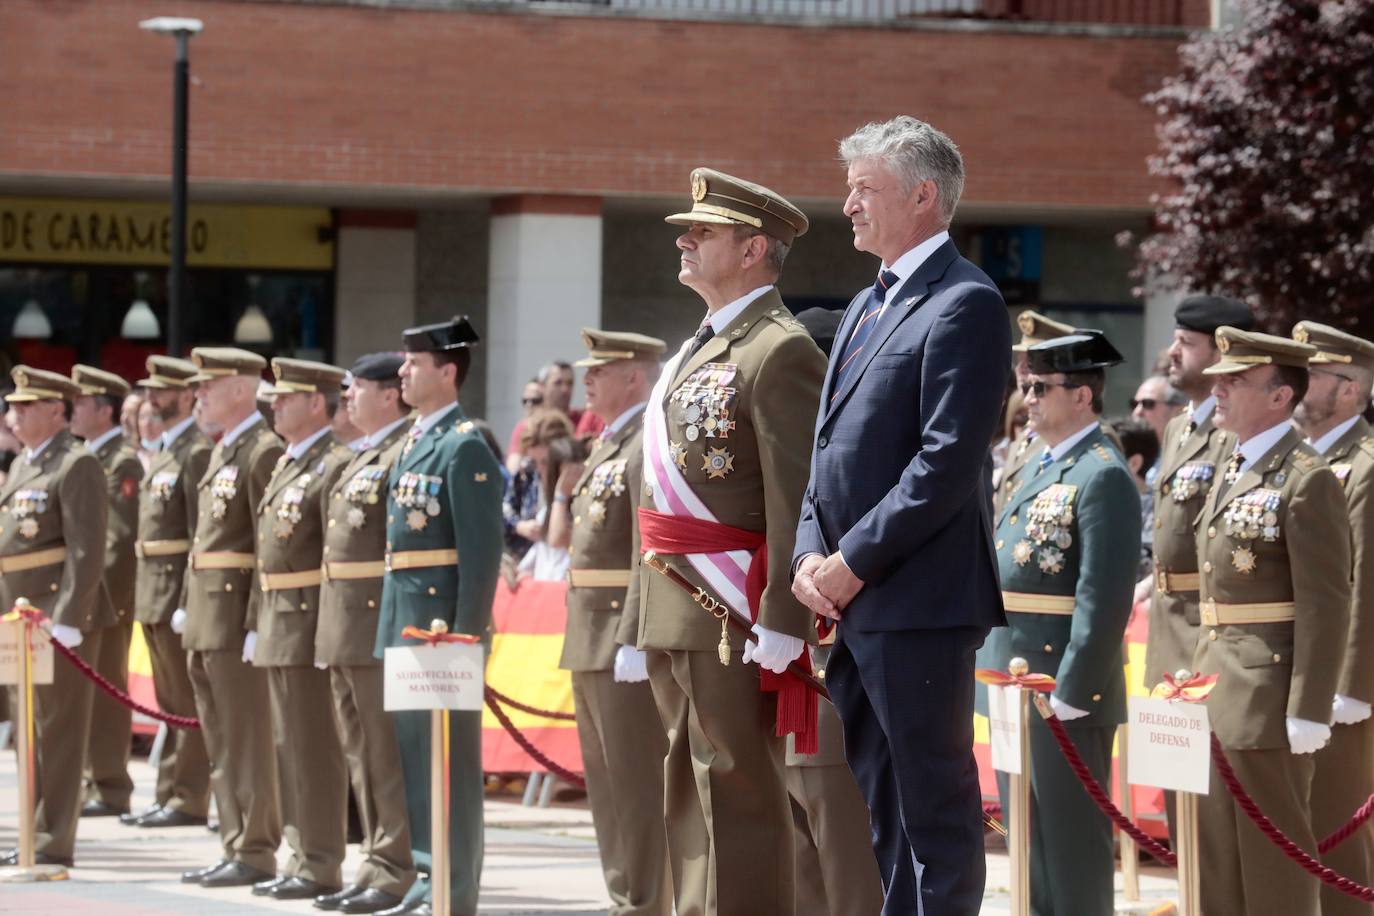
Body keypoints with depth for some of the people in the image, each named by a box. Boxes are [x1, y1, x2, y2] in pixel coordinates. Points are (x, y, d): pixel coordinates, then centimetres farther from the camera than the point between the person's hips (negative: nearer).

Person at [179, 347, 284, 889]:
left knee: (246, 740, -5)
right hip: (207, 617, 10)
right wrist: (188, 602, 16)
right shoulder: (222, 451, 18)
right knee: (220, 741, 11)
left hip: (237, 611, -10)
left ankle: (256, 853, -2)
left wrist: (256, 622, -20)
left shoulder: (264, 452, -12)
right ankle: (236, 848, 16)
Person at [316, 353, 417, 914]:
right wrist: (332, 626, 19)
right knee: (363, 754, 13)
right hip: (347, 626, 10)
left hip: (383, 624, -10)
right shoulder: (364, 457, 19)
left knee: (390, 756, -6)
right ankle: (378, 866, 19)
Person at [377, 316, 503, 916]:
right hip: (403, 617, 9)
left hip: (443, 616, -9)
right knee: (412, 748, 13)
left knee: (449, 754, -5)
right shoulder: (414, 442, 16)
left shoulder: (464, 448, -12)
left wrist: (466, 635, -20)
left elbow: (483, 550, -17)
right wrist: (388, 629, 18)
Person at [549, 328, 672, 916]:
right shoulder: (607, 446, 18)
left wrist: (634, 640, -24)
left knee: (636, 782, -7)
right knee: (606, 780, 12)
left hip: (626, 637, -10)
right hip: (591, 638, 10)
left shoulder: (650, 445, -12)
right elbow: (568, 537, 23)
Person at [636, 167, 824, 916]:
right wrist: (645, 623, 21)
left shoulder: (780, 353, -11)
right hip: (677, 618, 10)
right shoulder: (697, 351, 20)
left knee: (738, 794, -8)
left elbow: (797, 500, -18)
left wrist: (781, 624, -23)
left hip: (735, 619, -10)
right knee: (688, 796, 14)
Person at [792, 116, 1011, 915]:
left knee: (934, 798, -5)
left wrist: (854, 563, -16)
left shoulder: (964, 303, -10)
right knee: (874, 796, 12)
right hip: (852, 599, 9)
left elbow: (948, 460, -18)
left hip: (918, 597, -9)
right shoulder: (868, 306, 20)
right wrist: (812, 553, 4)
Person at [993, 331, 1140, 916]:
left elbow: (1106, 598, -20)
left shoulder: (1102, 477, -14)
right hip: (1019, 685, 10)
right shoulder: (1042, 467, 16)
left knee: (1072, 843, -3)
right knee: (1031, 840, 16)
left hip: (1065, 689, -10)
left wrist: (1071, 692, -22)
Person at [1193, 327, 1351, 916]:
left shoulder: (1307, 480, -13)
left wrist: (1308, 711, -20)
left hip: (1270, 696, -9)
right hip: (1219, 690, 9)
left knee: (1274, 847, -3)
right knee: (1218, 848, 12)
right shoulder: (1232, 473, 15)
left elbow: (1325, 605, -17)